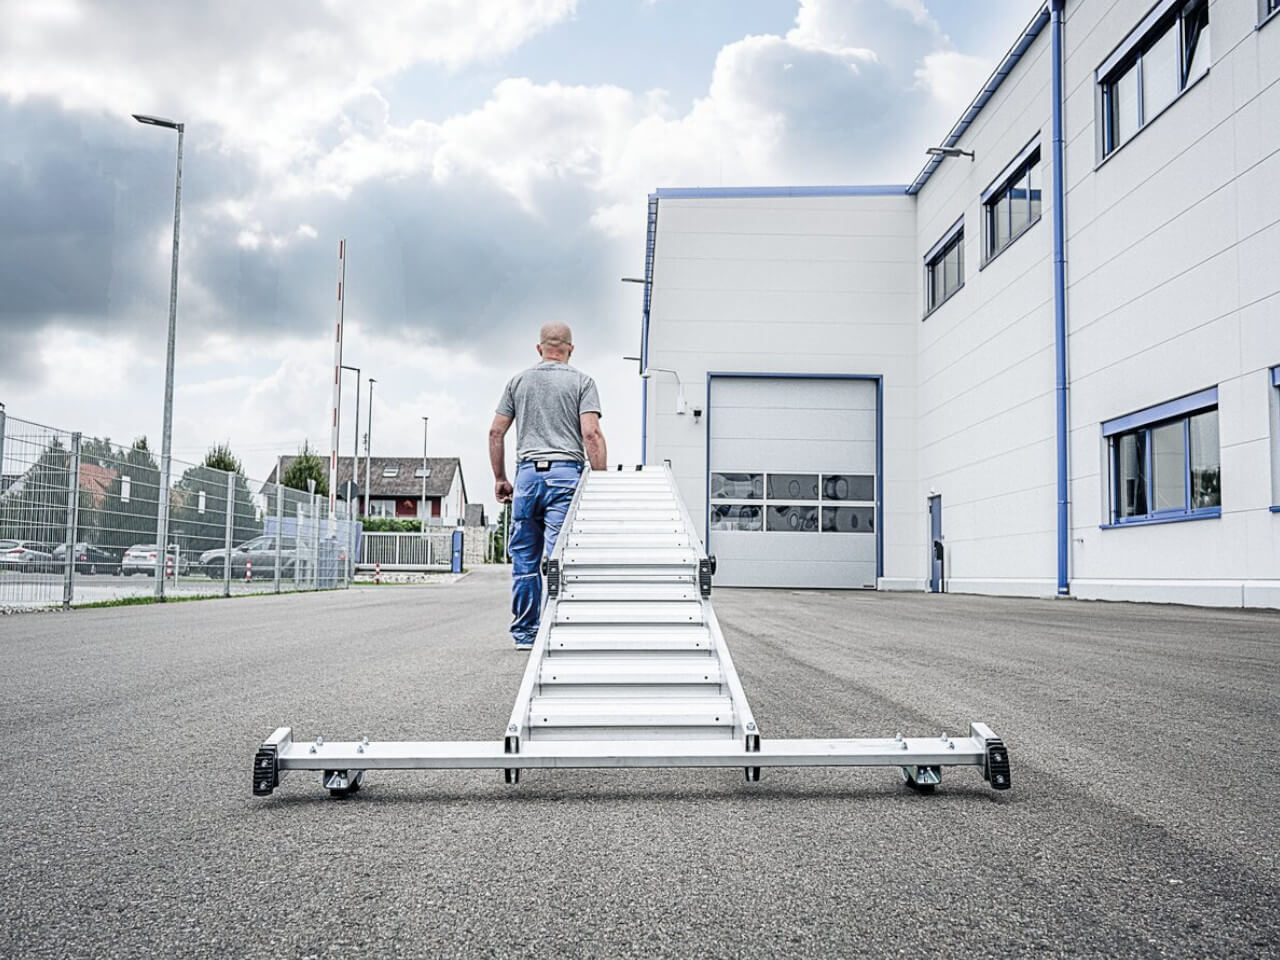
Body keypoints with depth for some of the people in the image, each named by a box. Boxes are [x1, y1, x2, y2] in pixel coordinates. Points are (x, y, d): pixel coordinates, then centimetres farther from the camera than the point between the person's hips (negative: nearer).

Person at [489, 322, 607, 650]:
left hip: (527, 473, 3)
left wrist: (499, 478, 17)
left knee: (524, 558, 9)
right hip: (566, 474, -3)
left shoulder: (519, 380, 13)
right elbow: (591, 433, -8)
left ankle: (525, 633, 15)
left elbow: (496, 432, 10)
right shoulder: (581, 381, 4)